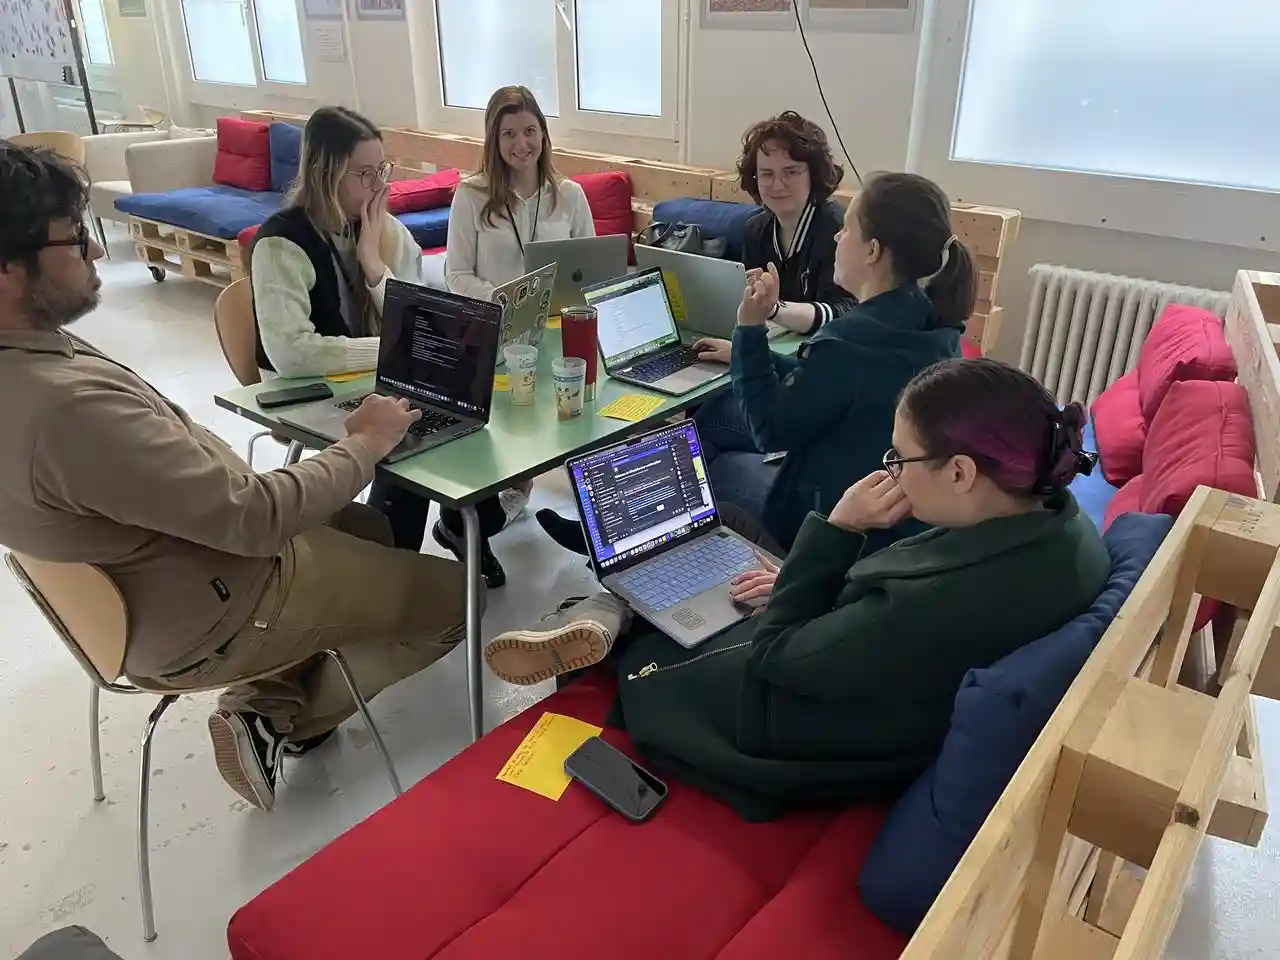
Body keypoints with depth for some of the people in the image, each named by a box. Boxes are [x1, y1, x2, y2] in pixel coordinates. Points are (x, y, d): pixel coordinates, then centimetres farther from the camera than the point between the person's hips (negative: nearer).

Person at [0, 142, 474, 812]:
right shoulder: (69, 406, -35)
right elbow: (257, 518, -30)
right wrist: (364, 444, -16)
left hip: (151, 586, 9)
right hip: (211, 622, -9)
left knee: (368, 527, 25)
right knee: (452, 594, 4)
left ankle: (275, 692, 15)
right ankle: (285, 718, 9)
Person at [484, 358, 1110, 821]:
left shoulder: (931, 611, -41)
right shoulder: (1061, 523, -15)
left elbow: (773, 653, -25)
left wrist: (839, 526, -27)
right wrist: (805, 580, 3)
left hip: (820, 743, -8)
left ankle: (602, 625, 26)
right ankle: (607, 623, 26)